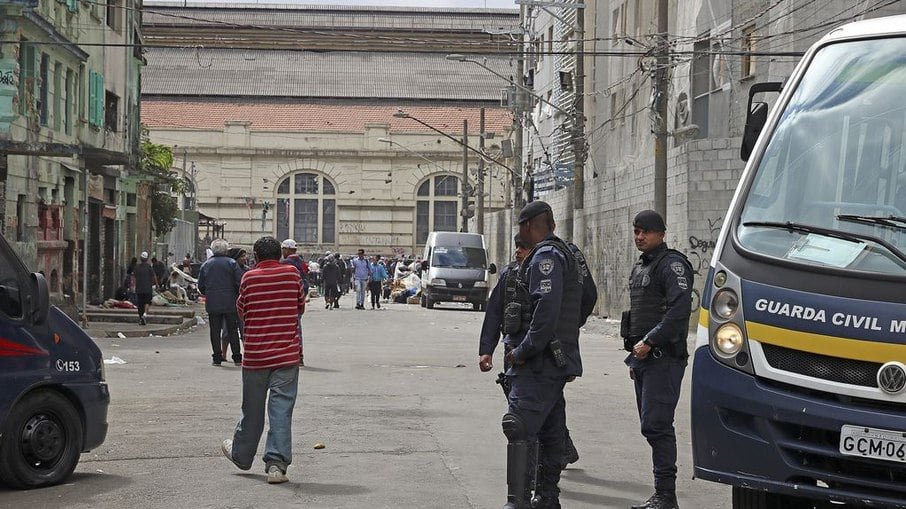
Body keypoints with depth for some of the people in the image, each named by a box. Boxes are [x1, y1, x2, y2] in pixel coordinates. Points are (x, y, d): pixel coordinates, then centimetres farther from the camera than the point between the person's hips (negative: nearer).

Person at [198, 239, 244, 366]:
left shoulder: (206, 264, 5)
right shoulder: (231, 263, -5)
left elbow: (201, 285, 8)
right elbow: (240, 283, -9)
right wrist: (238, 296, 7)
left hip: (212, 303, 2)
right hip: (230, 303, -2)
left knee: (215, 331, 6)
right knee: (232, 330, 5)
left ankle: (217, 358, 4)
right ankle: (237, 358, 5)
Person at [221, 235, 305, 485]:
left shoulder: (249, 278, -4)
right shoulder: (292, 274, -2)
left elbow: (241, 310, 7)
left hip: (255, 355, 1)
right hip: (287, 355, -1)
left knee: (252, 408, 16)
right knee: (281, 410, -2)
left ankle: (240, 454, 33)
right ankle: (276, 464, -9)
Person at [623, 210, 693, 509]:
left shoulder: (672, 264, -9)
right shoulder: (640, 268, 21)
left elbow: (679, 310, -20)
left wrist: (649, 342, -20)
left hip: (663, 358, -10)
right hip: (643, 357, 10)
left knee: (656, 425, -13)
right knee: (652, 426, 9)